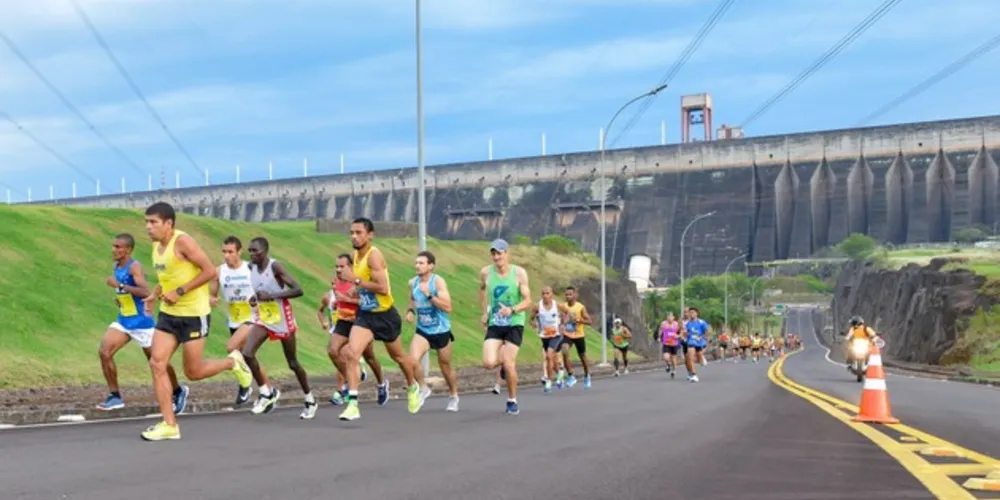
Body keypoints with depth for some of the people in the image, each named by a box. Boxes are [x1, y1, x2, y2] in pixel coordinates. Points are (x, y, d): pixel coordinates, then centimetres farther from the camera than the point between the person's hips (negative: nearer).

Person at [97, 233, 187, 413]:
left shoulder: (134, 266, -19)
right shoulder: (116, 267, 6)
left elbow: (145, 292, -33)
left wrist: (119, 285, -34)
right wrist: (120, 298, 6)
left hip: (141, 322, -7)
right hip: (123, 321, 7)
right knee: (104, 352, -10)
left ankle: (179, 391, 29)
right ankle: (115, 396, -2)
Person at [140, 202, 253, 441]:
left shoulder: (182, 241, -18)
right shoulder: (156, 246, 7)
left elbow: (210, 271, -20)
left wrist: (180, 292, -22)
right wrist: (154, 295, 5)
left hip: (194, 315, -7)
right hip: (168, 314, 8)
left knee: (193, 372, 1)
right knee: (157, 363, -5)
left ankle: (232, 362, 30)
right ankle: (169, 424, 0)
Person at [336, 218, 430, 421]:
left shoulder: (374, 255, -21)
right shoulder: (356, 255, 4)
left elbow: (383, 288, -30)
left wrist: (355, 280, -28)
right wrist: (358, 293, 10)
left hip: (385, 316, -6)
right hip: (365, 315, 6)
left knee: (398, 357, 17)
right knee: (350, 353, -17)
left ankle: (415, 388, 45)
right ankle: (353, 404, -18)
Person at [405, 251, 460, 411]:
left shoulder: (438, 282, -16)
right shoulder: (413, 282, 0)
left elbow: (447, 307, -23)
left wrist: (429, 295, -29)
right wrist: (410, 310, 2)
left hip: (441, 330, -3)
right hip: (422, 330, 3)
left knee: (445, 366, 11)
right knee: (413, 359, -20)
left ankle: (453, 397, 34)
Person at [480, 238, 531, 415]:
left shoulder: (519, 273, -11)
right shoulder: (485, 273, -2)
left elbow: (528, 301, -12)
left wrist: (512, 310, -30)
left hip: (515, 324, -3)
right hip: (494, 324, 3)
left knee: (508, 364, -10)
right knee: (489, 363, -14)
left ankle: (512, 401, 12)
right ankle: (507, 362, 24)